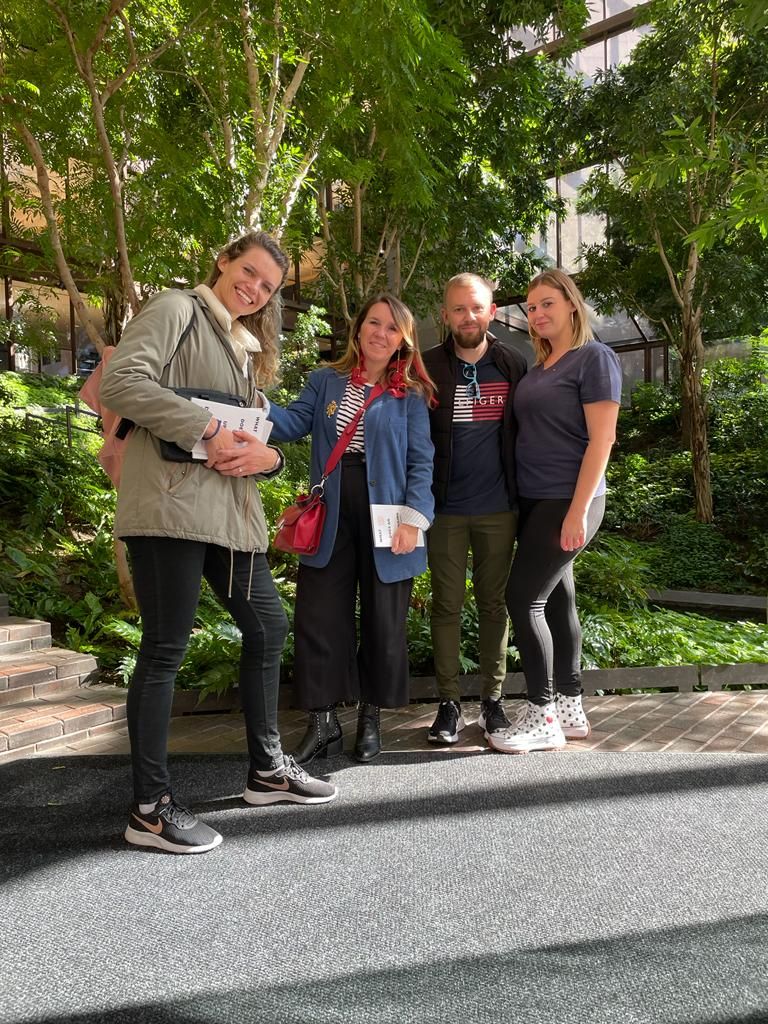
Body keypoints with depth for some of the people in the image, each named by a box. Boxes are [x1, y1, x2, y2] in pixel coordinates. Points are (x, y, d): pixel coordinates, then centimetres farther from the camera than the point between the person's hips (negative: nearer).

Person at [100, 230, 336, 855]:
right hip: (170, 505, -9)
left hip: (232, 510, 9)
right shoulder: (178, 311, 1)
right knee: (166, 649, -4)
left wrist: (267, 456, -3)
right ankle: (150, 808, 8)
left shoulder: (248, 348, 25)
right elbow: (122, 382, -15)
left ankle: (267, 769, 28)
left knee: (269, 628, 12)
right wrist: (207, 430, -18)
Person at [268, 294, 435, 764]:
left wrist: (415, 518, -14)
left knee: (383, 620, 7)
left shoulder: (410, 396, 4)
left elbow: (421, 462, -2)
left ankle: (370, 719, 27)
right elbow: (292, 424, -2)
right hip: (330, 514, 2)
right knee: (319, 617, 2)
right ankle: (323, 723, 18)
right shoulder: (326, 381, 10)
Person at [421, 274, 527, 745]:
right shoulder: (427, 367, 0)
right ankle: (450, 703, 13)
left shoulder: (514, 365, 4)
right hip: (445, 508, -1)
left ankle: (494, 699, 19)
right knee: (447, 604, 4)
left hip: (499, 508, 1)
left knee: (494, 602, 8)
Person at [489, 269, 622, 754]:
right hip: (535, 500, 7)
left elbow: (602, 439, -14)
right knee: (557, 599, 10)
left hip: (567, 501, -7)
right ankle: (570, 709, 20)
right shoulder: (539, 367, 15)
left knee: (523, 598, -9)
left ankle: (542, 717, 3)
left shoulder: (594, 357, -7)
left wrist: (579, 510, -20)